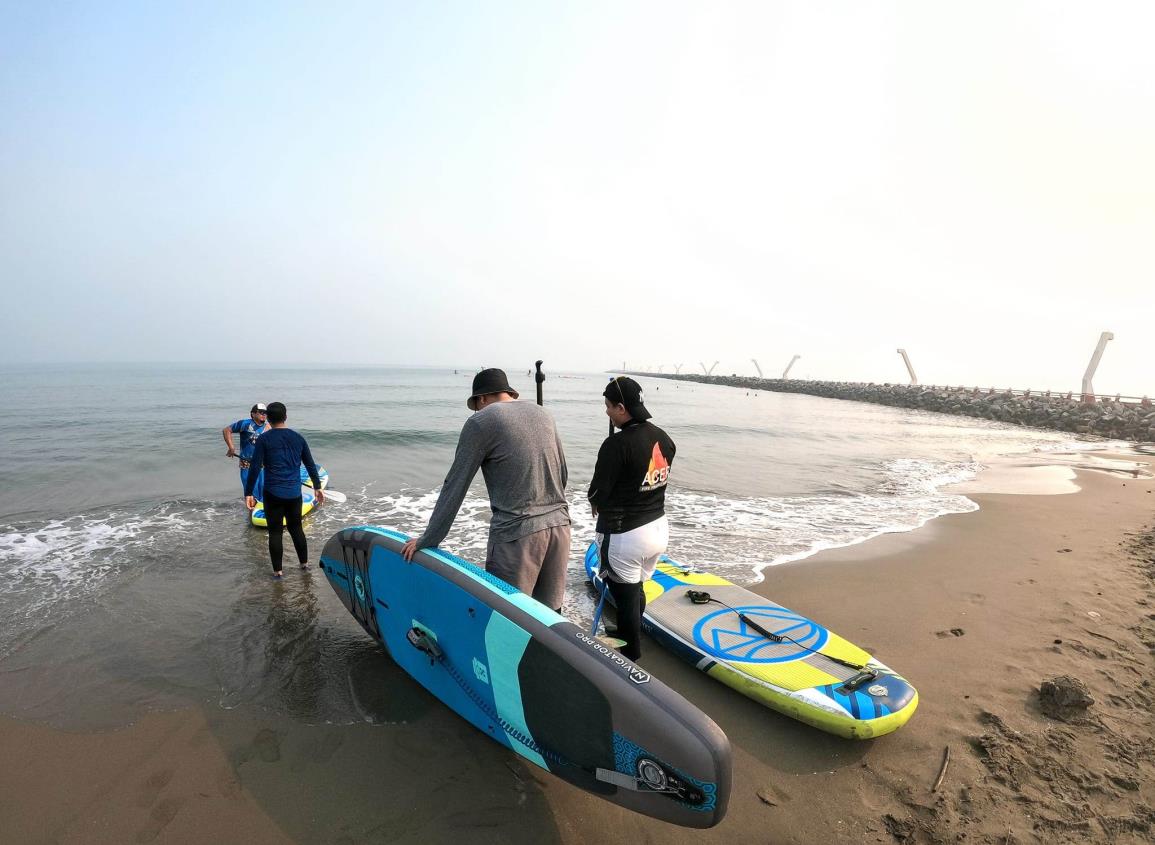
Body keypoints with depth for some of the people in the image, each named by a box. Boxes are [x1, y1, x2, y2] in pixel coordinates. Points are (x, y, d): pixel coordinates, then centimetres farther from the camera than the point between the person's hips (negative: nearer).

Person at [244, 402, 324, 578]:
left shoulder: (263, 439, -6)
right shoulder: (298, 438, 5)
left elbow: (255, 468, -10)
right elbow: (310, 465, 10)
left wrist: (248, 493, -4)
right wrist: (317, 487, 19)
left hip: (273, 494, -3)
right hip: (294, 493, 3)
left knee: (275, 532, 6)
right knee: (296, 528, 17)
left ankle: (277, 570, 12)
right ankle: (304, 563, 26)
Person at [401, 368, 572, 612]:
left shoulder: (480, 422, -3)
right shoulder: (543, 414, 13)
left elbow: (455, 487, -1)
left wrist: (427, 540, 7)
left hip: (517, 533, -6)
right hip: (559, 524, 6)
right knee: (549, 614, 14)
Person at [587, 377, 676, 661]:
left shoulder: (617, 444, -24)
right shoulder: (664, 438, 0)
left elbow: (597, 493, -17)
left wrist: (597, 503, 5)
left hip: (624, 536, -7)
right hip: (659, 527, 8)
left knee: (626, 594, 11)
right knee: (637, 589, 25)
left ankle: (630, 653, 28)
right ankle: (628, 636, 45)